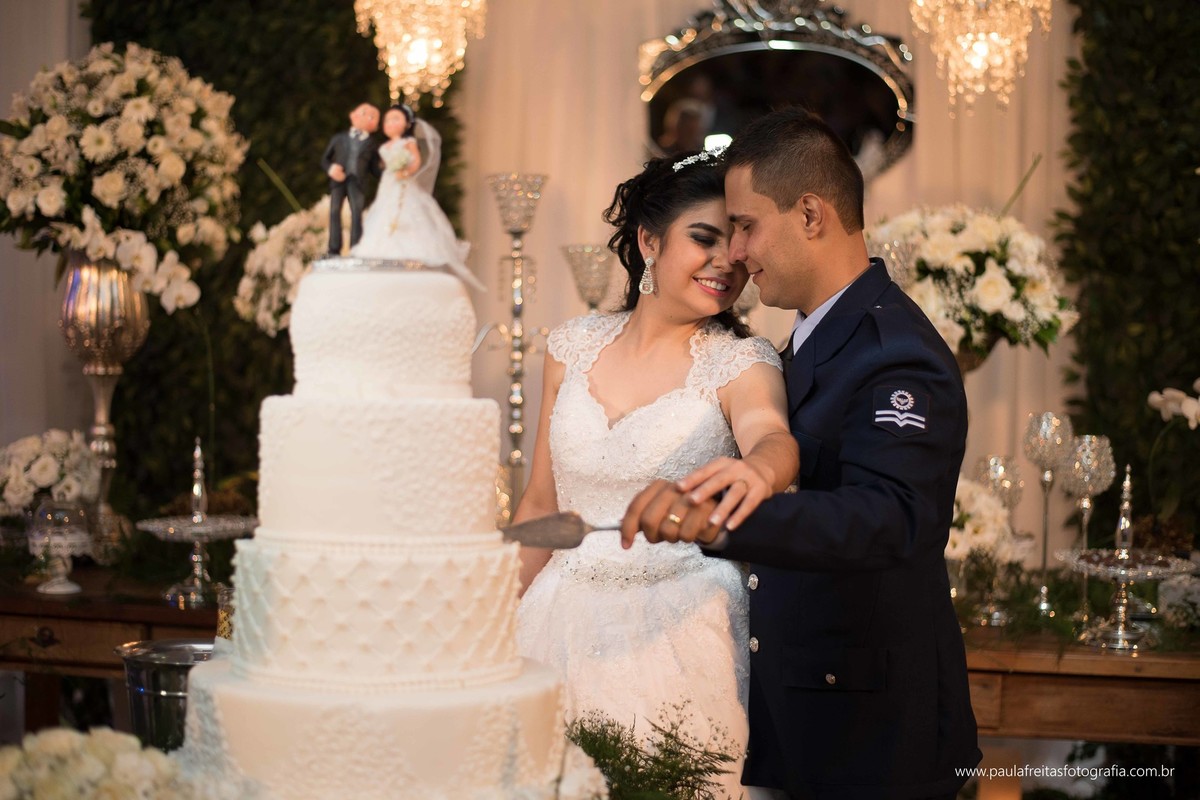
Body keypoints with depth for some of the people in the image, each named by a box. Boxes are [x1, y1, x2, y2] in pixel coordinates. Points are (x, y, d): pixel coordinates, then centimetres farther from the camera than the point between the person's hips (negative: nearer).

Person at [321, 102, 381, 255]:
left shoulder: (372, 143, 13)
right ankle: (334, 250, -3)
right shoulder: (339, 138, 15)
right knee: (334, 211, -5)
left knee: (357, 213, -9)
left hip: (357, 181, -1)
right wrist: (330, 168, -6)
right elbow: (325, 159, 16)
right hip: (338, 179, 1)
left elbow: (374, 168, 10)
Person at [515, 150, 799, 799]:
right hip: (563, 624, 3)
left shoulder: (740, 362, -7)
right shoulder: (576, 344, 2)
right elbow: (541, 501, 9)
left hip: (680, 641, -3)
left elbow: (772, 434, -30)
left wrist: (755, 471, -53)